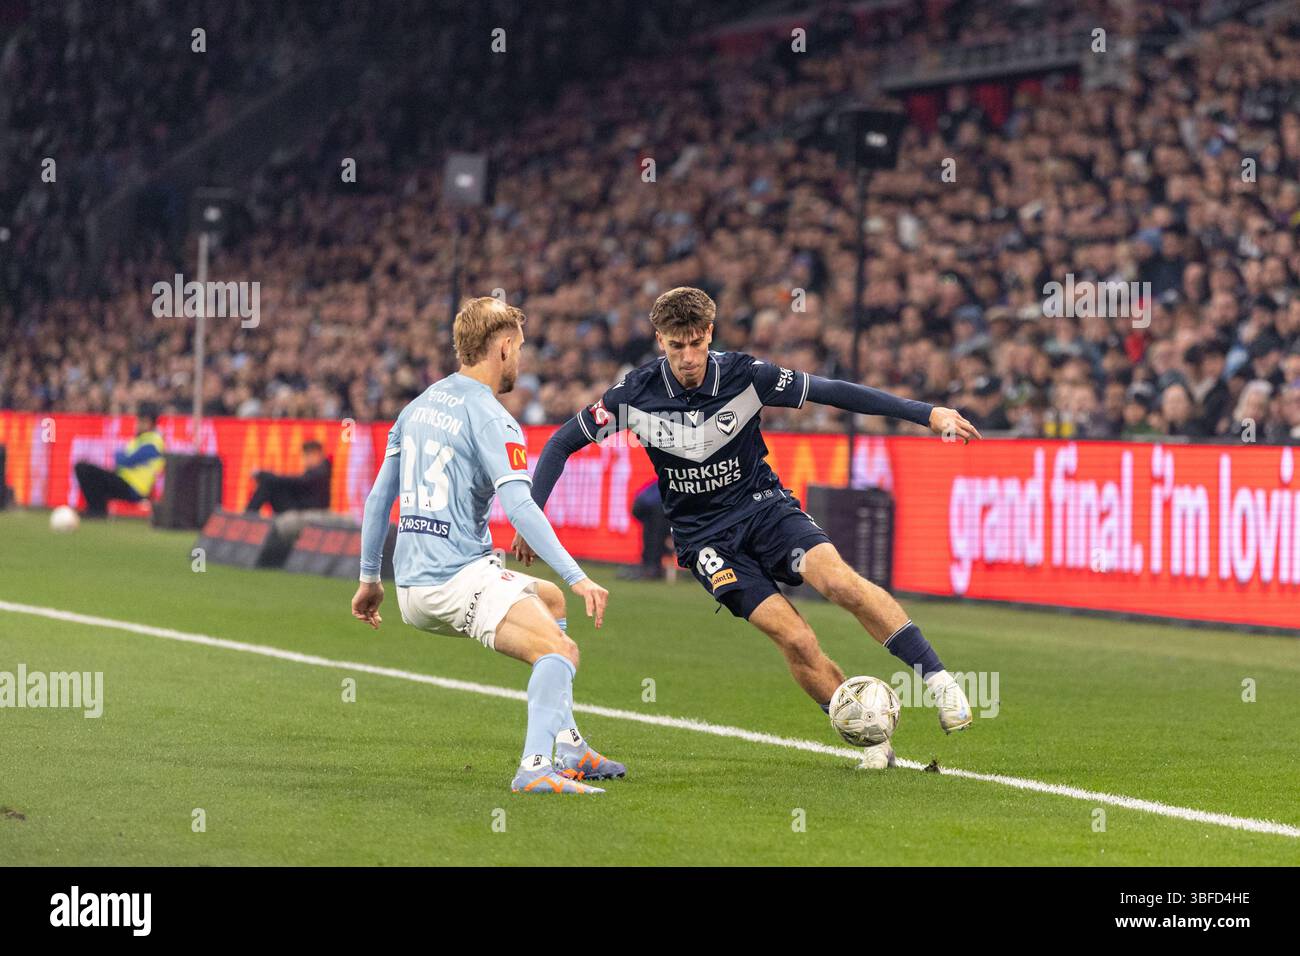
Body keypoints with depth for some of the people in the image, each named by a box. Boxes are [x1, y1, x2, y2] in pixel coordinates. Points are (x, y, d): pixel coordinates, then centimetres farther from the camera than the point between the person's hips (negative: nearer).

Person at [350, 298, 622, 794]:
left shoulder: (419, 405, 15)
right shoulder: (490, 419, -11)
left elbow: (378, 497, 19)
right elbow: (518, 507, -23)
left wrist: (369, 578, 26)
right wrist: (578, 577, -25)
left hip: (413, 586, 9)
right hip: (460, 579, -9)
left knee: (549, 600, 27)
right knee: (560, 651, -19)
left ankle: (568, 747, 21)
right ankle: (535, 767, -38)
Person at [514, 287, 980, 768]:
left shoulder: (743, 375, -11)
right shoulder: (637, 394, -11)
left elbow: (833, 391, -8)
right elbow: (562, 442, 1)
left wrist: (927, 413, -11)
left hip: (764, 507, 1)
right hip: (705, 537, -1)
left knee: (839, 580, -28)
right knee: (794, 639, -20)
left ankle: (938, 678, -20)